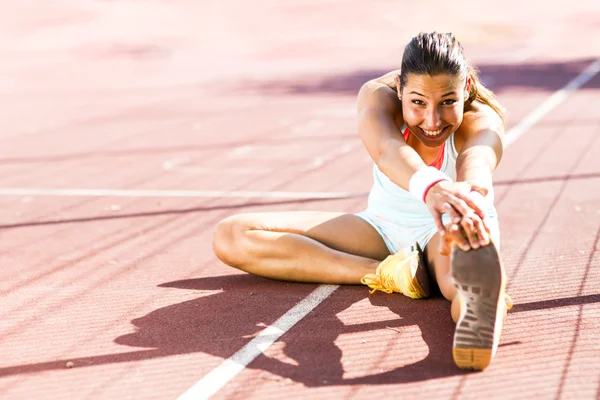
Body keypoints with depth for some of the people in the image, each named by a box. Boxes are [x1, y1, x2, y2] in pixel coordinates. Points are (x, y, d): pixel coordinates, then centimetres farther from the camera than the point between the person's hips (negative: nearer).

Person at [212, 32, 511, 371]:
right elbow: (387, 151, -49)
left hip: (447, 229, -3)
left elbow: (476, 164, -52)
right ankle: (387, 273, -30)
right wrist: (429, 187, -74)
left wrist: (464, 210, -78)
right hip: (384, 226, 3)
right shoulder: (378, 96, -25)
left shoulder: (483, 122, -26)